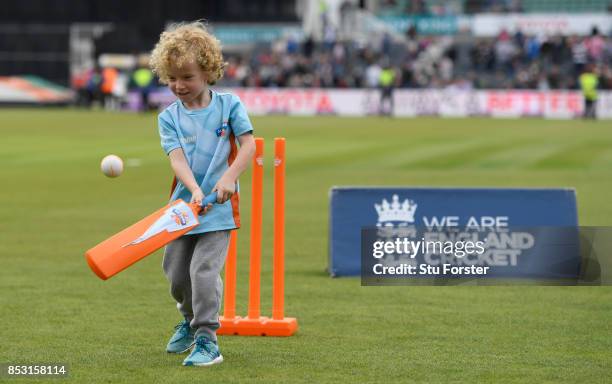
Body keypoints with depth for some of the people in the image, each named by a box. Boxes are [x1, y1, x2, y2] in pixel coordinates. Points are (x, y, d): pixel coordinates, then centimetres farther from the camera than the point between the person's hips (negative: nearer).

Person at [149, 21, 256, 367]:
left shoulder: (229, 105, -2)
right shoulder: (169, 117, 2)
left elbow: (248, 144, -9)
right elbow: (177, 158, -11)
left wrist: (229, 178, -25)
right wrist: (195, 190, -28)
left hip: (219, 207, -4)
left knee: (204, 270, -17)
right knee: (176, 273, 13)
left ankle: (207, 340, -11)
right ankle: (190, 320, 42)